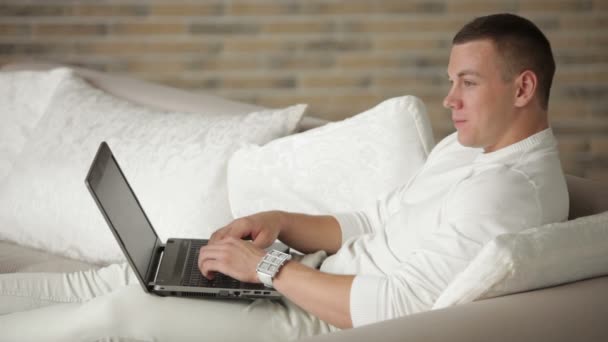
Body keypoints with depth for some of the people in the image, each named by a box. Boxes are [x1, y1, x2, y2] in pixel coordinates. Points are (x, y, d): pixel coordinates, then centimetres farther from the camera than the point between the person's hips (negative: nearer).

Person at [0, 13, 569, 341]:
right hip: (321, 281, 9)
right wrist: (281, 223, 1)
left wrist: (268, 265, -20)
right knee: (128, 275, 5)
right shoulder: (464, 147, 10)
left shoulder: (511, 190, -23)